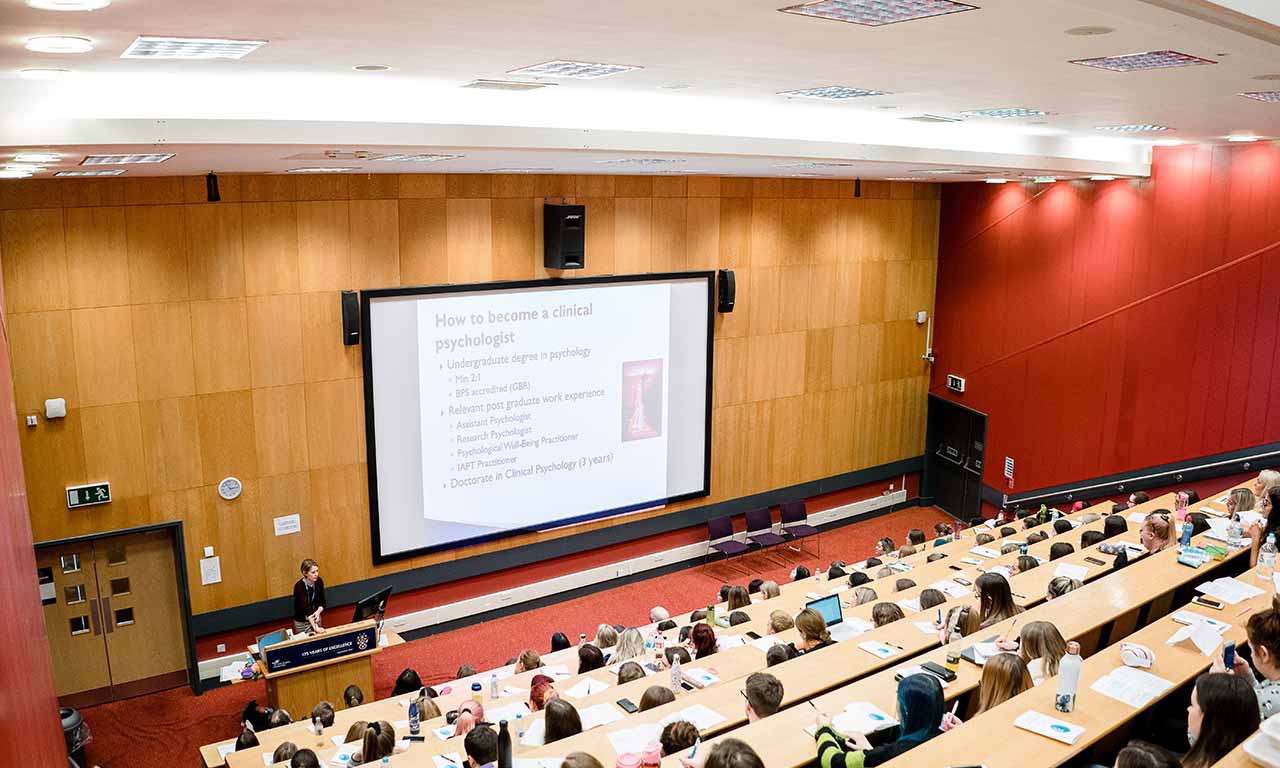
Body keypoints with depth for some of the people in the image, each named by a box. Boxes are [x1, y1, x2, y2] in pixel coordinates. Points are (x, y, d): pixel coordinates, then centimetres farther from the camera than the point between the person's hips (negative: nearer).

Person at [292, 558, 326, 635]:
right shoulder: (299, 587, -27)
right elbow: (306, 608, -35)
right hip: (302, 622, -5)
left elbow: (322, 602, -5)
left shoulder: (319, 581, -11)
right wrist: (315, 627, -44)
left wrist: (318, 612, -26)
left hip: (315, 618, 5)